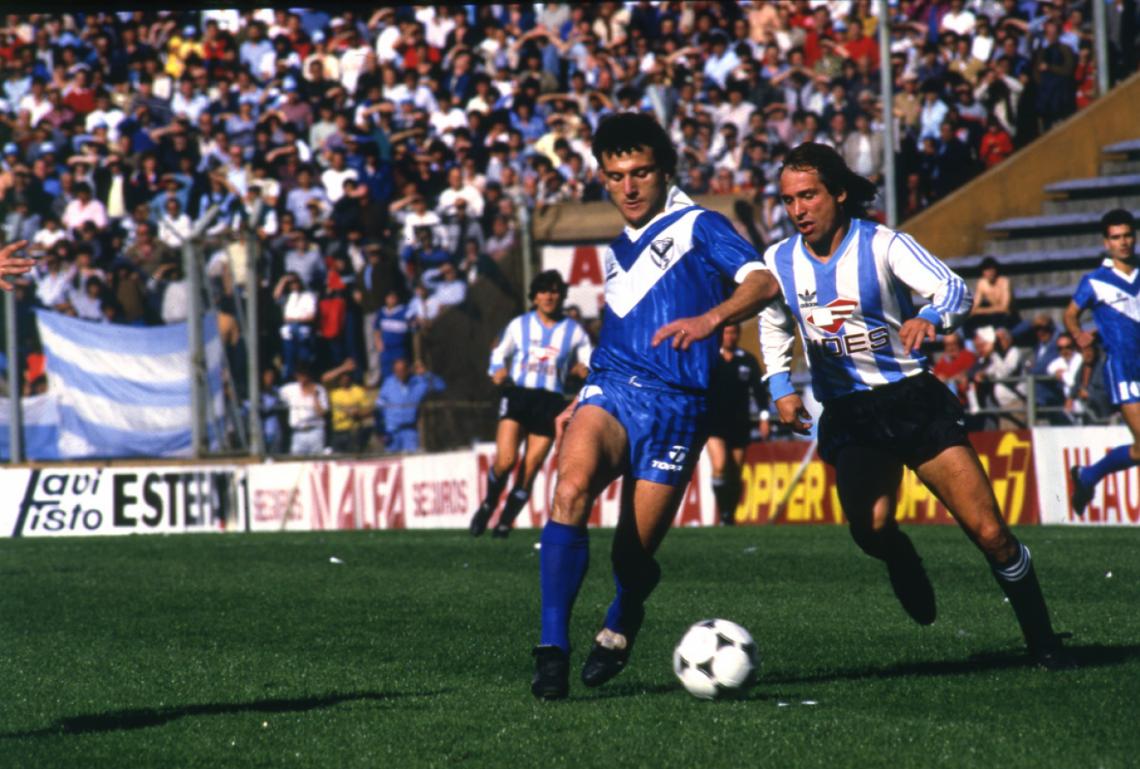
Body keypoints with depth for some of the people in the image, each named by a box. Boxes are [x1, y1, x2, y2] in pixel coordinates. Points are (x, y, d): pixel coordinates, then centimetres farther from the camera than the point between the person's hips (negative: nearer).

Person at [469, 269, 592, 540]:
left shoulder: (574, 331, 8)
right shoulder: (519, 325, 10)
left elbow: (590, 365, 13)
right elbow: (500, 352, 20)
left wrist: (585, 369, -11)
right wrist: (498, 370, -2)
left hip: (550, 403, 1)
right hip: (517, 395, -1)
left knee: (529, 471, -3)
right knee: (505, 460, -19)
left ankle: (505, 522, 14)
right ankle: (489, 505, 8)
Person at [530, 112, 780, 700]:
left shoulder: (696, 227, 2)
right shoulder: (617, 252, 24)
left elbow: (762, 281, -14)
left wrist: (710, 319, -32)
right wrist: (579, 402, 29)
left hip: (673, 404, -4)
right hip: (610, 389, 4)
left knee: (634, 556, -2)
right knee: (572, 487, -28)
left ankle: (619, 629, 35)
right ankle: (552, 648, -29)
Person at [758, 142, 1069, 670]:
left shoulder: (881, 245, -11)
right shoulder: (779, 262, 1)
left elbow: (954, 289, -23)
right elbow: (774, 328, 20)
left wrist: (930, 317, -45)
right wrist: (781, 389, 4)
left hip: (914, 399, -2)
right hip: (847, 413, 2)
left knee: (989, 535, -6)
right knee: (871, 530, -25)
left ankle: (1042, 642, 12)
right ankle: (903, 564, 12)